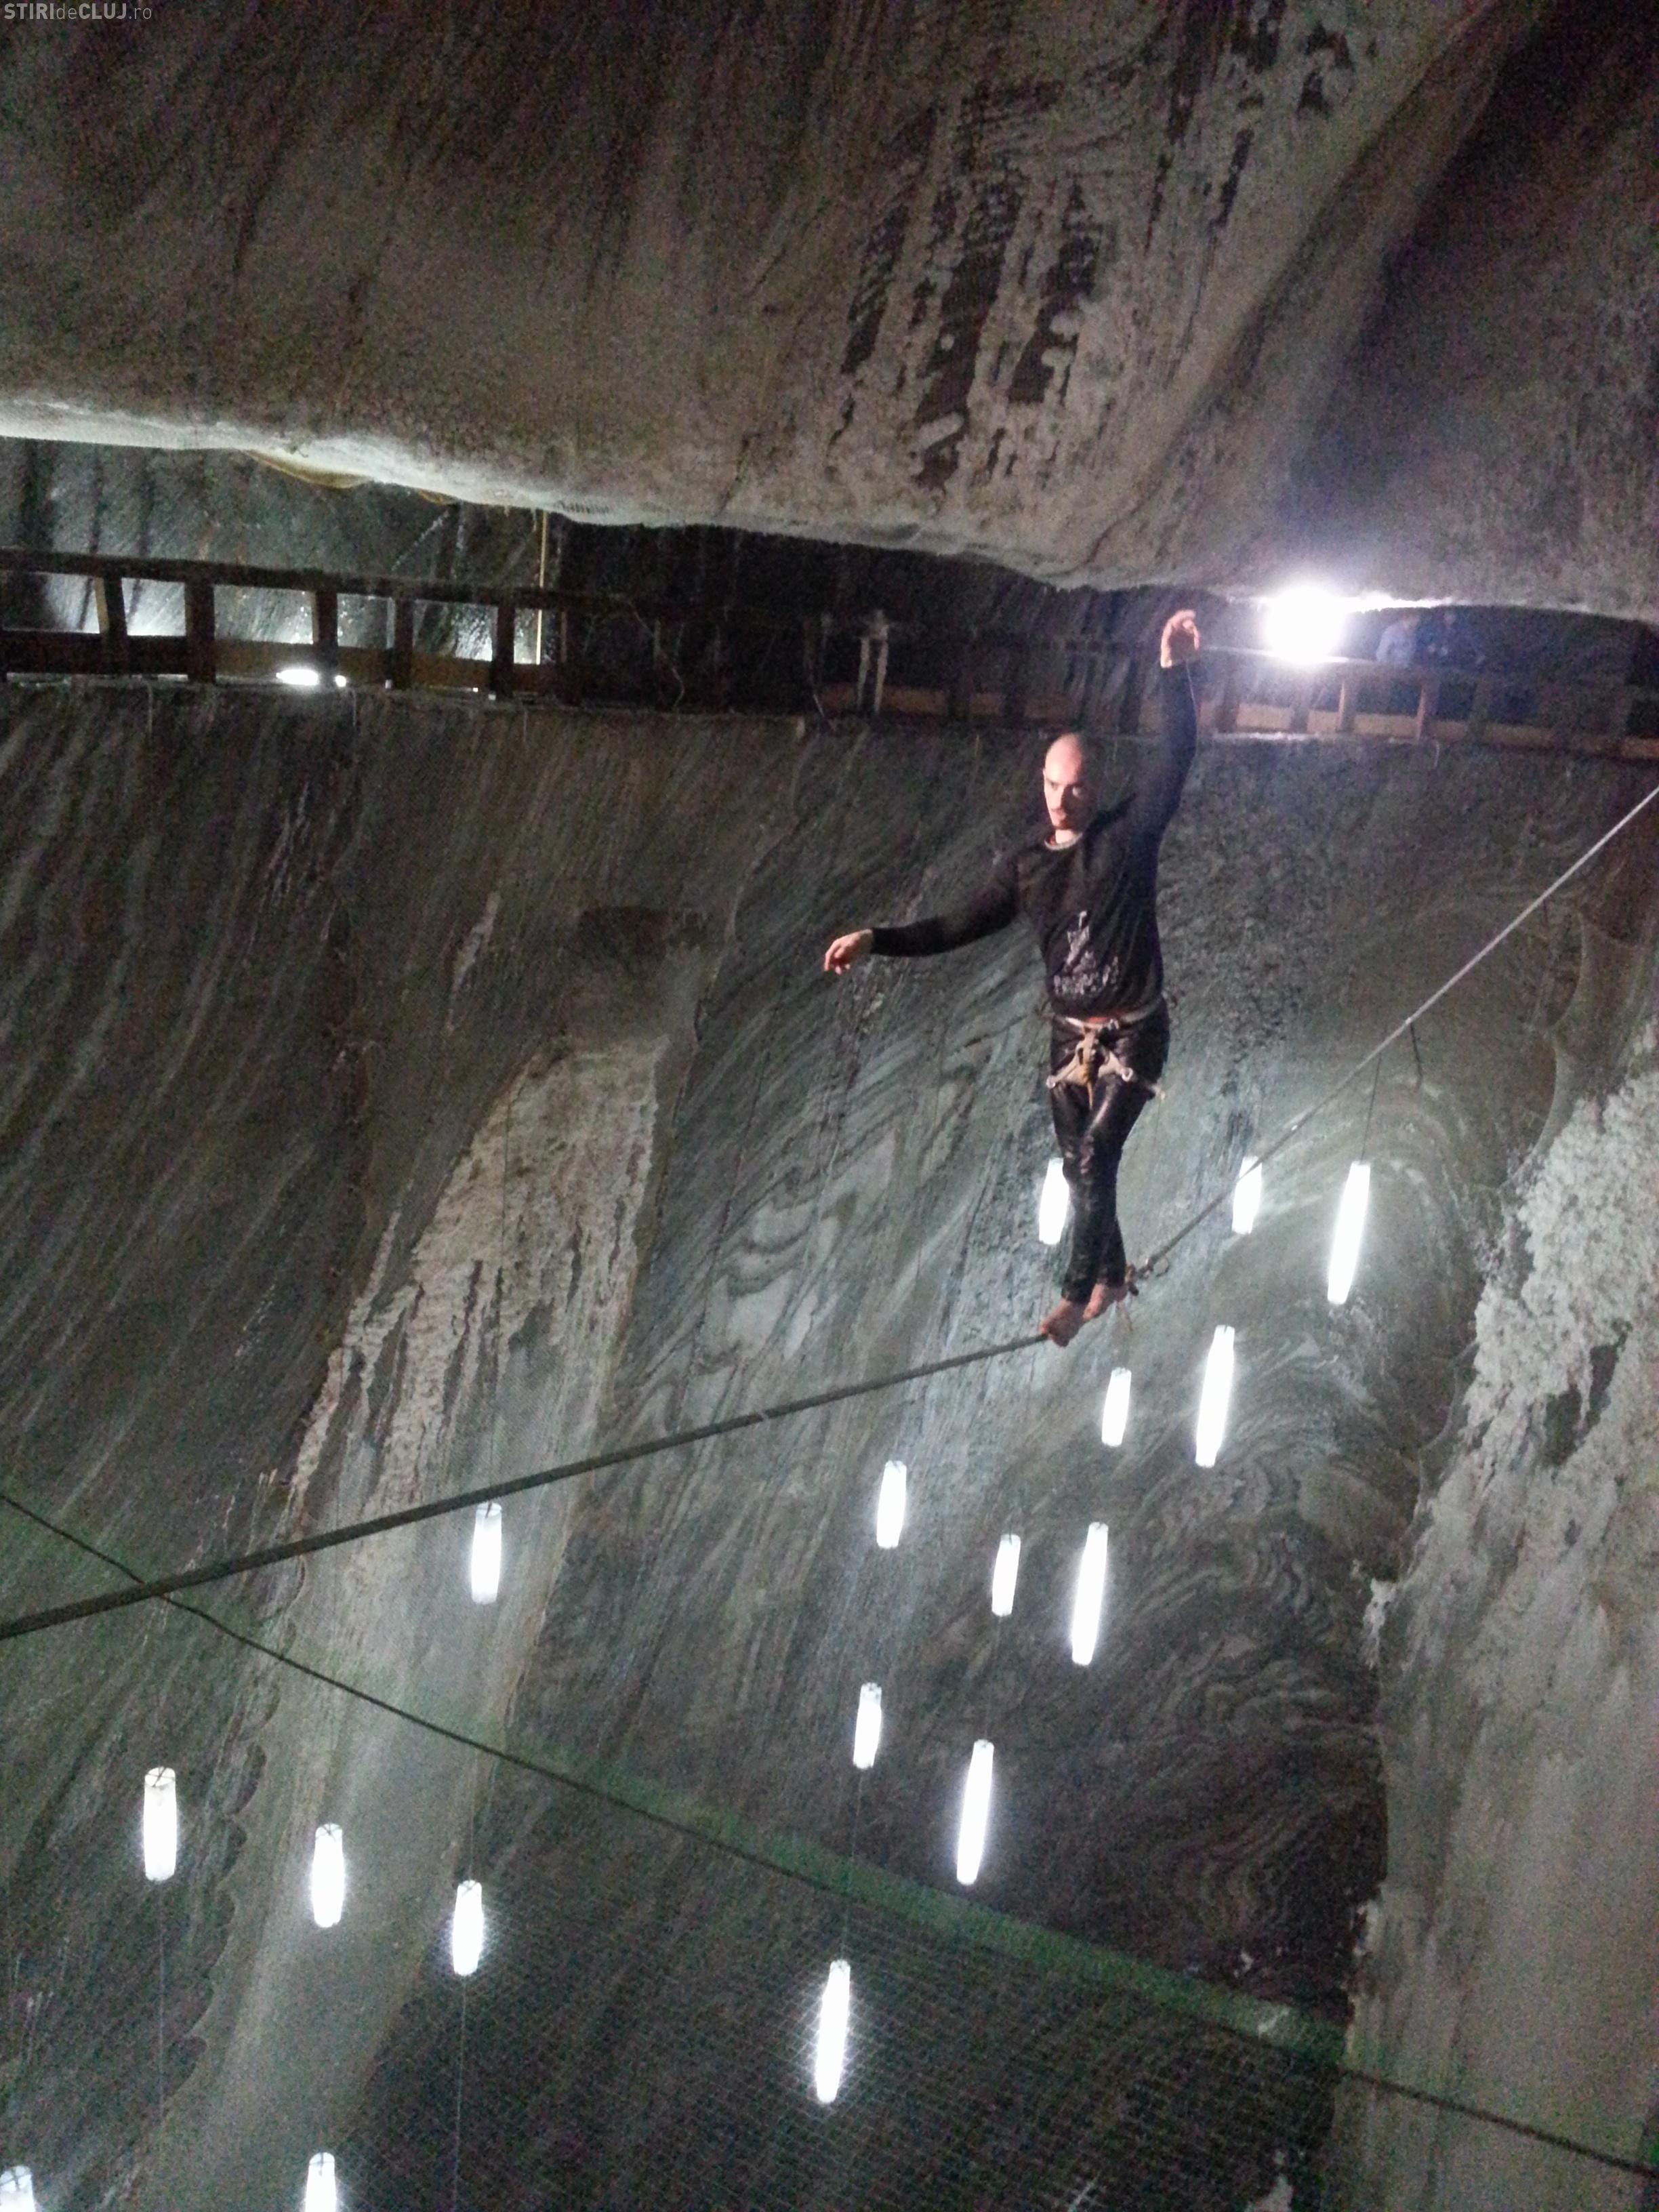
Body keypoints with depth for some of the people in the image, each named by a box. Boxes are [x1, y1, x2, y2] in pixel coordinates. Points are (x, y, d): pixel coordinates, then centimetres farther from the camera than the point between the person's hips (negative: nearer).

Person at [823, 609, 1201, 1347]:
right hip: (1070, 1036, 5)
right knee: (1079, 1167, 12)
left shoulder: (1128, 832, -7)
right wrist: (877, 941, -5)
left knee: (1095, 1158, -15)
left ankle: (1077, 1292, -4)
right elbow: (960, 926, 4)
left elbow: (1176, 757, -15)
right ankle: (1111, 1275, 33)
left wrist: (1174, 673, -26)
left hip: (1133, 1034, -5)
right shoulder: (1025, 866, 3)